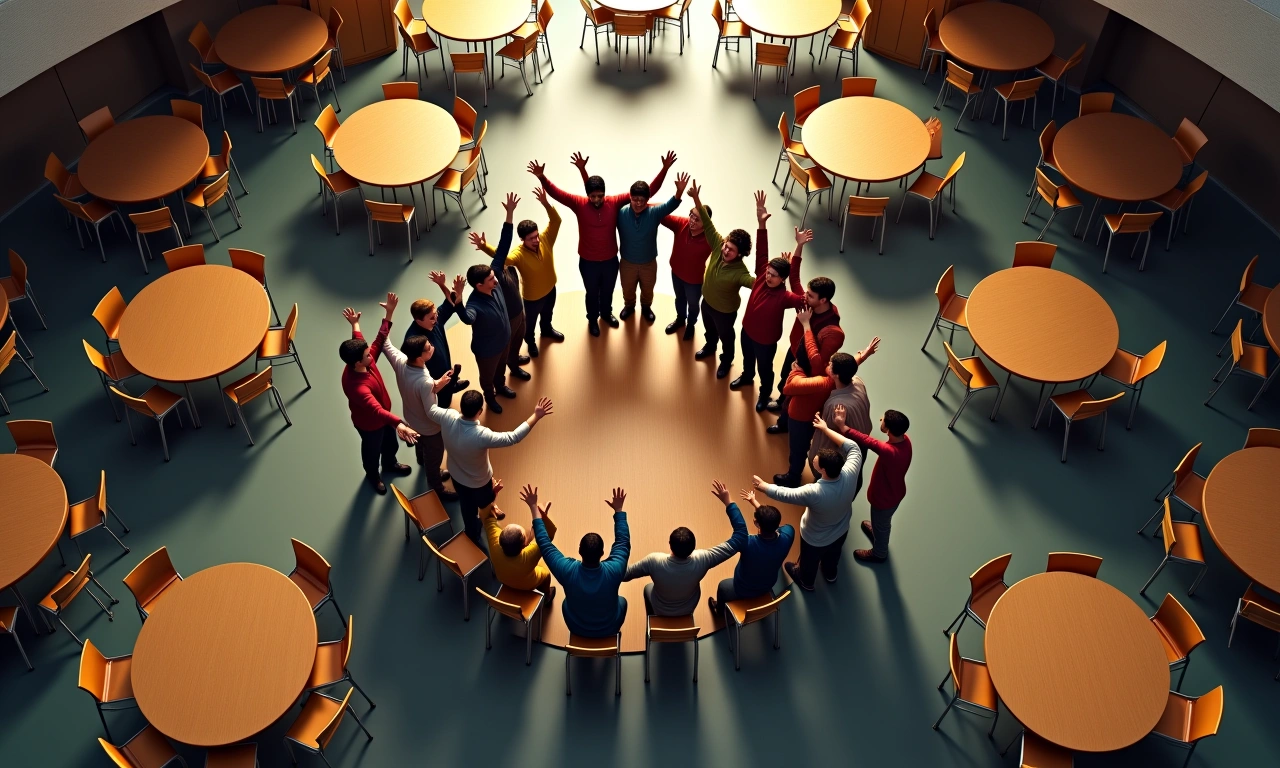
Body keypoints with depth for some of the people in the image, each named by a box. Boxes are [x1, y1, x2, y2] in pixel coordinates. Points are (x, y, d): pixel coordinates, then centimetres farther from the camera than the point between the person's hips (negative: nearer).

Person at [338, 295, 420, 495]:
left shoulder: (366, 361, -23)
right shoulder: (356, 386, -47)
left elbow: (380, 340, -10)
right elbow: (376, 410, -59)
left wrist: (389, 313, -14)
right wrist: (399, 423, -73)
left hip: (383, 415, 7)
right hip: (369, 422, -7)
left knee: (390, 442, 32)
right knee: (372, 450, 24)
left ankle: (390, 464, 64)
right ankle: (373, 475, 55)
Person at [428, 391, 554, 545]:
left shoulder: (447, 418, -31)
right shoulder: (482, 435, -45)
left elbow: (431, 410, -7)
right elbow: (513, 437, -37)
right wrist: (536, 416, -33)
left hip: (457, 477, 5)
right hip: (479, 482, -5)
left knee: (467, 509, 32)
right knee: (486, 508, 29)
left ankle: (472, 537, 58)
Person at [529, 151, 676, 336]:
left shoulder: (614, 202, -17)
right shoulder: (579, 204, -18)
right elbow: (556, 193, -25)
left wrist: (664, 169, -26)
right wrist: (541, 177, -43)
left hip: (610, 260, 2)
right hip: (588, 262, -2)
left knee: (608, 291, 27)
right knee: (592, 293, 22)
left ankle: (606, 313, 55)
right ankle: (592, 319, 48)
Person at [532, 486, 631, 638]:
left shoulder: (567, 570, -33)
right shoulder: (613, 570, -33)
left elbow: (544, 543, -20)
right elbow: (623, 542, -15)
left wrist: (534, 507, -14)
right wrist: (618, 510, -7)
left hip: (577, 629, 0)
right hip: (609, 630, 0)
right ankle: (615, 632, 51)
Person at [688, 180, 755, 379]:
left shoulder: (739, 272, -40)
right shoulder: (718, 246, -26)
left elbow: (757, 283, -55)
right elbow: (707, 224, -27)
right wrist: (696, 198, -37)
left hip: (725, 310, -5)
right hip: (707, 301, 5)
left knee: (725, 336, 24)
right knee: (709, 329, 34)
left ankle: (726, 360, 52)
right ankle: (710, 347, 64)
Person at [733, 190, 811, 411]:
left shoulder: (783, 297, -35)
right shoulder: (762, 276, -22)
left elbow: (803, 300, -53)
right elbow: (761, 252, -27)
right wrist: (761, 222, -40)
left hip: (766, 340, -5)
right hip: (747, 330, 5)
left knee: (764, 368, 22)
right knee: (747, 358, 33)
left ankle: (765, 393, 49)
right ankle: (746, 377, 63)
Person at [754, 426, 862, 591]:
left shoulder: (813, 492, -45)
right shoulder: (850, 474, -34)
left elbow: (785, 494, -29)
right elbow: (853, 448, -16)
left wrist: (763, 486, -11)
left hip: (815, 539, -4)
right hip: (841, 532, 4)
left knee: (809, 561, 31)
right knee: (833, 555, 37)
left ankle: (806, 581, 61)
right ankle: (830, 574, 67)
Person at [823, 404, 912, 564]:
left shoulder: (889, 451, -47)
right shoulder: (905, 440, -22)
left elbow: (864, 440, -38)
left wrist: (841, 425, -28)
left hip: (885, 499, -6)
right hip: (895, 492, 6)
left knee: (881, 524, 25)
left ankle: (879, 554, 53)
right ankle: (877, 531, 68)